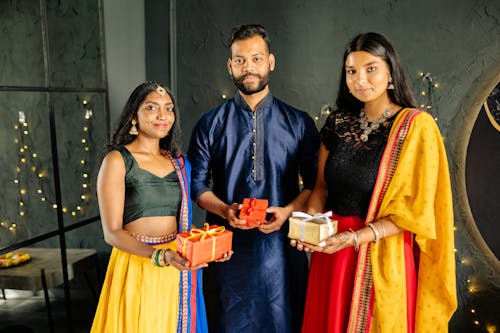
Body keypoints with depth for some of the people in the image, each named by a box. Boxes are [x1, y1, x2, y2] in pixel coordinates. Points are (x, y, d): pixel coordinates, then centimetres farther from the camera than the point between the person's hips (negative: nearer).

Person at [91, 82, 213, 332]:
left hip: (179, 268, 5)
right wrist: (160, 256, -26)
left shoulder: (179, 163, 9)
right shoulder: (117, 160, -7)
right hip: (138, 269, -5)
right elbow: (112, 232, -12)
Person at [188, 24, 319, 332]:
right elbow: (197, 183, 4)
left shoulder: (299, 123, 3)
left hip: (281, 243, 0)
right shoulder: (210, 125, 4)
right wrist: (226, 210, -13)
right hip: (227, 247, 0)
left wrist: (288, 211, -13)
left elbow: (315, 182, 4)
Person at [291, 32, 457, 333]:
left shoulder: (416, 126, -9)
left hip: (383, 259, -4)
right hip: (331, 253, 4)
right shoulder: (339, 122, 4)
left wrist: (356, 237, -22)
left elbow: (415, 210, -12)